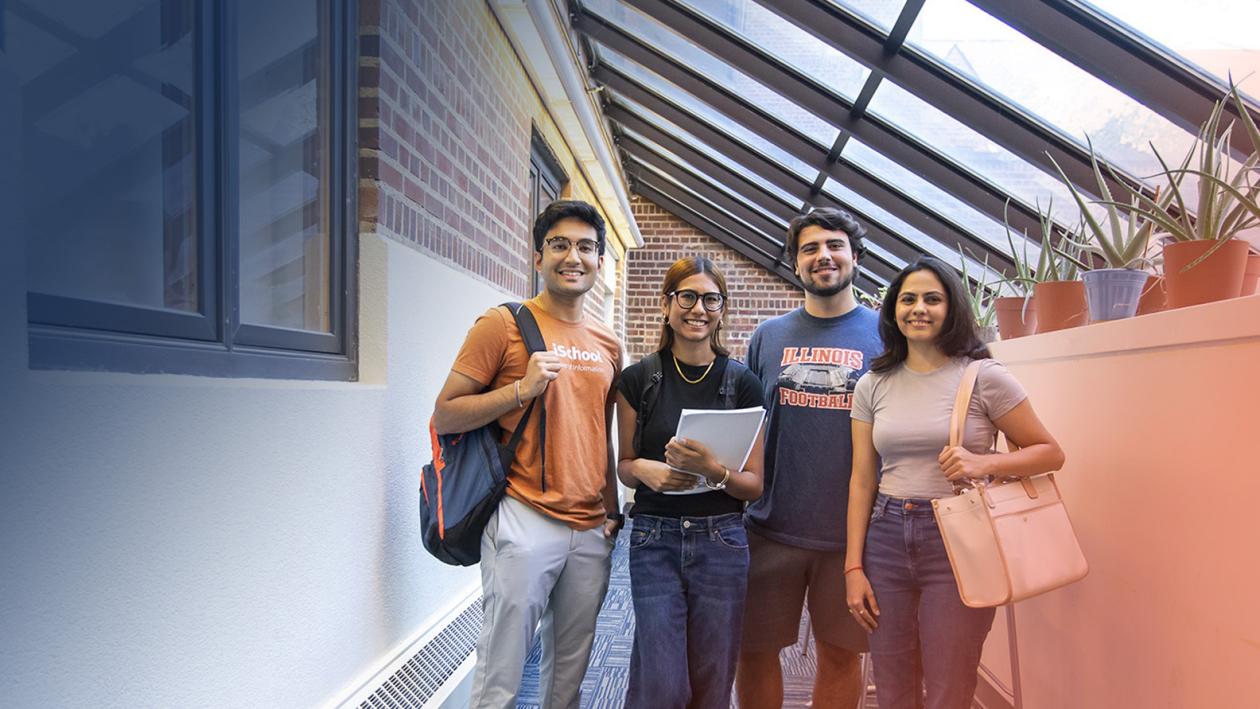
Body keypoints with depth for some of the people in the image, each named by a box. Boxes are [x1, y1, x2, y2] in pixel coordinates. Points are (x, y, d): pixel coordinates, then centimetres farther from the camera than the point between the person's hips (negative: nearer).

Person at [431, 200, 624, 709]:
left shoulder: (608, 345, 13)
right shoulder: (503, 324, -4)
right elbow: (444, 417, -6)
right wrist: (521, 389, -17)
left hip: (591, 531, 6)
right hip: (525, 523, -5)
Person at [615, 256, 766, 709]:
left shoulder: (742, 383, 0)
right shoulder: (638, 379, 0)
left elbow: (755, 484, 2)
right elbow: (624, 466, 9)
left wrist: (713, 471, -19)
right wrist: (645, 469, -14)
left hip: (721, 540, 1)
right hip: (655, 539, -1)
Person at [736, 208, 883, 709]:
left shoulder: (884, 335, 1)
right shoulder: (769, 337, 6)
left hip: (851, 531, -1)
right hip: (772, 526, 2)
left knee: (840, 653, 12)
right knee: (754, 650, 10)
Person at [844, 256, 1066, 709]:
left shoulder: (984, 378, -4)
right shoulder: (872, 386, 6)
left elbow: (1050, 453, 1)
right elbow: (862, 481, 6)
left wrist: (986, 462, -18)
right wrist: (853, 566, 3)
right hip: (886, 539, 4)